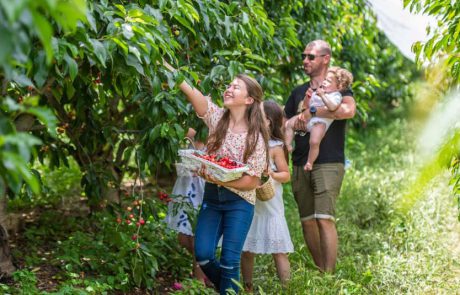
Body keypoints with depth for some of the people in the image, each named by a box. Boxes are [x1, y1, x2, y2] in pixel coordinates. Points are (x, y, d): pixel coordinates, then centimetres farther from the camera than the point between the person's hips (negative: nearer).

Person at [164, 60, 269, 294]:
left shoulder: (256, 137, -10)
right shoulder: (217, 117, -1)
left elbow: (252, 181, -11)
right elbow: (192, 91, -15)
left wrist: (219, 179, -24)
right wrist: (165, 65, -27)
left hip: (239, 202, -3)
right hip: (211, 196, 4)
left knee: (229, 260, -6)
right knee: (203, 255, -5)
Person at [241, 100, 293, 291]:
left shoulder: (275, 147, -6)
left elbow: (286, 175, -4)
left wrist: (271, 174, -21)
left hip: (269, 206, -4)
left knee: (278, 251, -1)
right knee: (246, 250, 9)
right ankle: (247, 289, 23)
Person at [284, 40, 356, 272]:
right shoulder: (299, 92, 18)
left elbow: (349, 110, -19)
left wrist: (311, 112, -18)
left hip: (328, 163, -5)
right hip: (300, 164, 6)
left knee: (324, 218, -15)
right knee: (307, 220, 5)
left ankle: (329, 275, -14)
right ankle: (319, 271, 16)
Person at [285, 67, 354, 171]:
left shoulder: (336, 96, -4)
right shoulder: (318, 92, 19)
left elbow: (332, 107, -27)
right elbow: (306, 105, 21)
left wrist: (322, 95, -26)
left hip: (320, 122, -8)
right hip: (308, 118, 8)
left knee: (314, 141, -28)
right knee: (289, 124, 8)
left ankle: (309, 163, -12)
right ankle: (288, 145, 10)